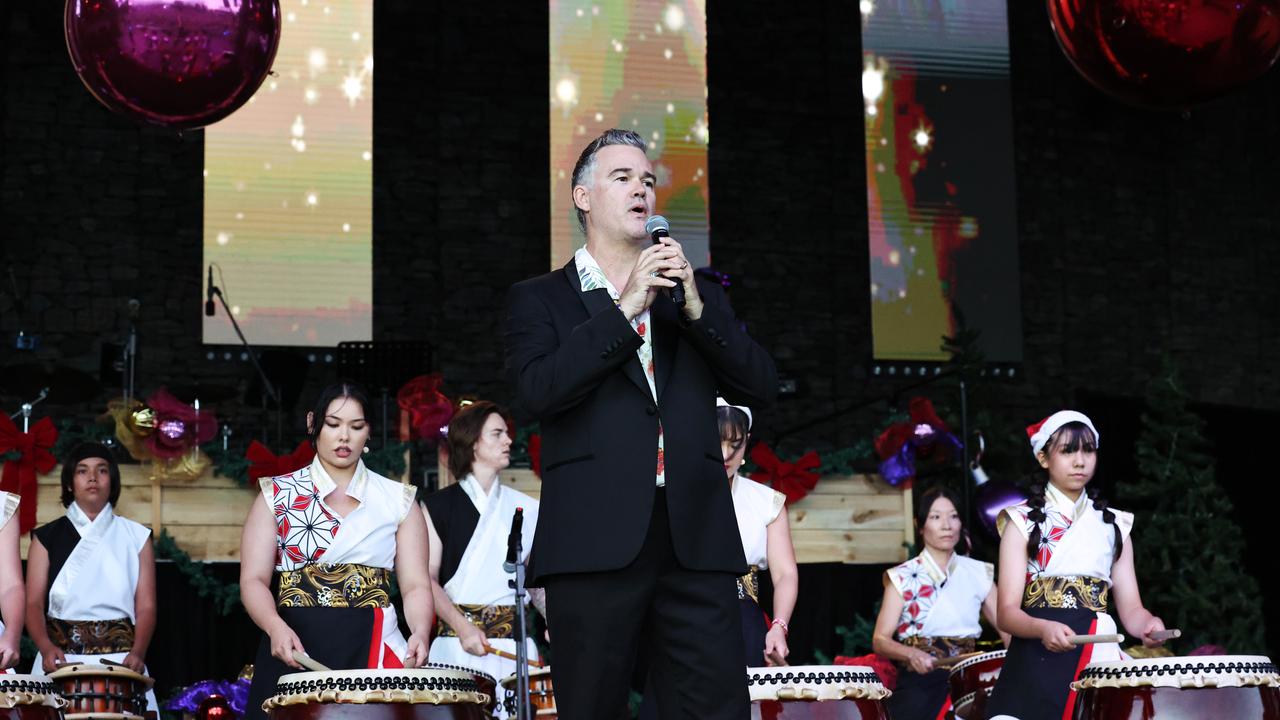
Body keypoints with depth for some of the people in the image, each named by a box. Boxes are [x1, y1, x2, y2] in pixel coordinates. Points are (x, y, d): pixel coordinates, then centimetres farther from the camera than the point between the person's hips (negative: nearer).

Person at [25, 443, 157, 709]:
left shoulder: (135, 537, 8)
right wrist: (46, 647, -18)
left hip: (120, 660, 0)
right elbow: (34, 604, 1)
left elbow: (145, 606, 2)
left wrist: (138, 652, -16)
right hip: (62, 660, 0)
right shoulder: (48, 537, 8)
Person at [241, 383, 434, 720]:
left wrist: (420, 632, -17)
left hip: (373, 648, 1)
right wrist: (276, 627, -21)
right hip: (295, 648, 0)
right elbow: (254, 580, -2)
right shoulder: (278, 494, 6)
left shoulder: (398, 499, 8)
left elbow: (415, 585, 3)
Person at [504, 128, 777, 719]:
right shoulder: (539, 299, 11)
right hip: (597, 542, -2)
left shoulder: (695, 295, 21)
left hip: (696, 541, 2)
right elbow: (537, 391, -7)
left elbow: (762, 388, 10)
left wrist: (696, 306, -2)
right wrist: (626, 309, -8)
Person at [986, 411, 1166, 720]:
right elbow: (1007, 611, -5)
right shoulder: (1023, 521, 3)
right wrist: (1044, 628, -25)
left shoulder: (1113, 524, 15)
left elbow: (1131, 607, 9)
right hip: (1038, 661, -3)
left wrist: (1149, 625, -13)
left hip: (1100, 658, 3)